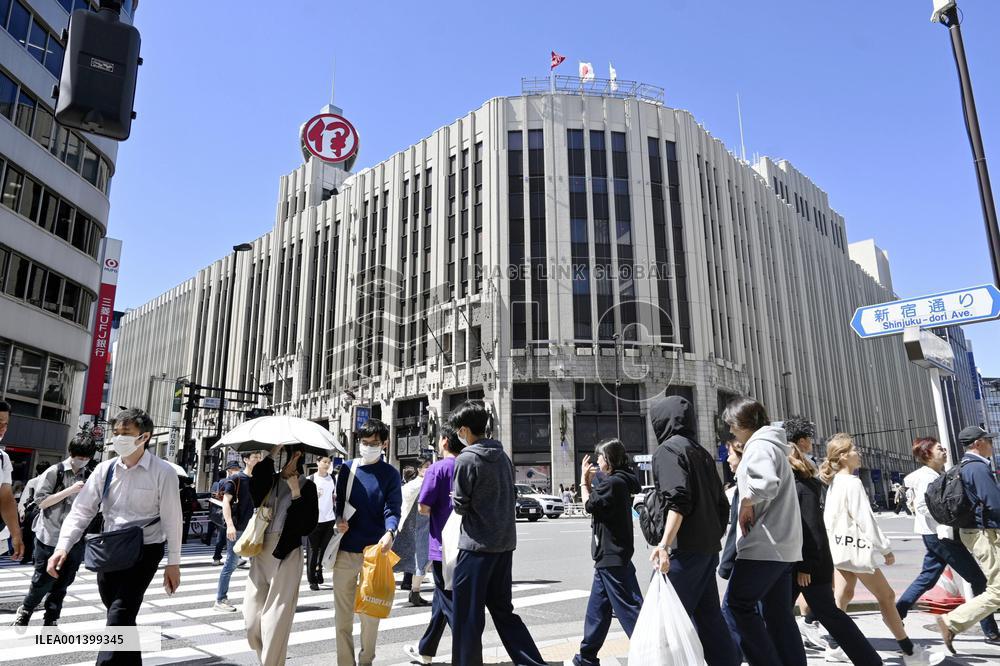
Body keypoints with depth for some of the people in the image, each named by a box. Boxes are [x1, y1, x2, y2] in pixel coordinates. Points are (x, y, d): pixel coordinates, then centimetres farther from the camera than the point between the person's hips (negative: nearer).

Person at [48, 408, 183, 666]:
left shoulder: (163, 472, -14)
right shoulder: (105, 469, -1)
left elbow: (172, 519, -11)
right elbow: (81, 510, 0)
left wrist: (173, 563, -9)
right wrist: (63, 546, -15)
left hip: (144, 550, -5)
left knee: (119, 616, -14)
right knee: (122, 617, 18)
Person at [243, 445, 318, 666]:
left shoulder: (306, 486, -3)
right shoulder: (269, 480, 9)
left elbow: (307, 526, -12)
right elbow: (254, 492, -16)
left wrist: (296, 493, -17)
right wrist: (268, 457, -20)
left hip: (286, 556, -5)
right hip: (261, 552, 5)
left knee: (275, 622, -2)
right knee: (251, 619, 9)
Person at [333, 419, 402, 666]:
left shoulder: (390, 474, -1)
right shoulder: (347, 469, 7)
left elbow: (392, 509, -9)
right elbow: (340, 501, 14)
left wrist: (389, 533, -29)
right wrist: (339, 519, -8)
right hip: (345, 550, 3)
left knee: (370, 613, 9)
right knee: (342, 612, 8)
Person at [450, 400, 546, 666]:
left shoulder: (466, 459, -14)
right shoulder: (503, 456, 8)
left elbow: (460, 506, -9)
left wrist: (455, 498, 12)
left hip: (477, 544, -7)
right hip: (505, 542, 7)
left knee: (466, 614, 5)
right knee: (502, 608, 17)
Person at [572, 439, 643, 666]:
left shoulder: (614, 482, -18)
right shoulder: (620, 481, 11)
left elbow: (590, 505, -11)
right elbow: (599, 502, 17)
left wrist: (584, 481, 0)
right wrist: (590, 482, 10)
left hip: (612, 557, -10)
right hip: (609, 556, 10)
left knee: (629, 608, -5)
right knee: (597, 607, 16)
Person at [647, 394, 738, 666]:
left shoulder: (668, 449, -9)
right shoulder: (701, 452, 16)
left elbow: (678, 500, -22)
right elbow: (721, 503, 17)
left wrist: (664, 543, -27)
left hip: (684, 549, -9)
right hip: (708, 547, 9)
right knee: (708, 613, 14)